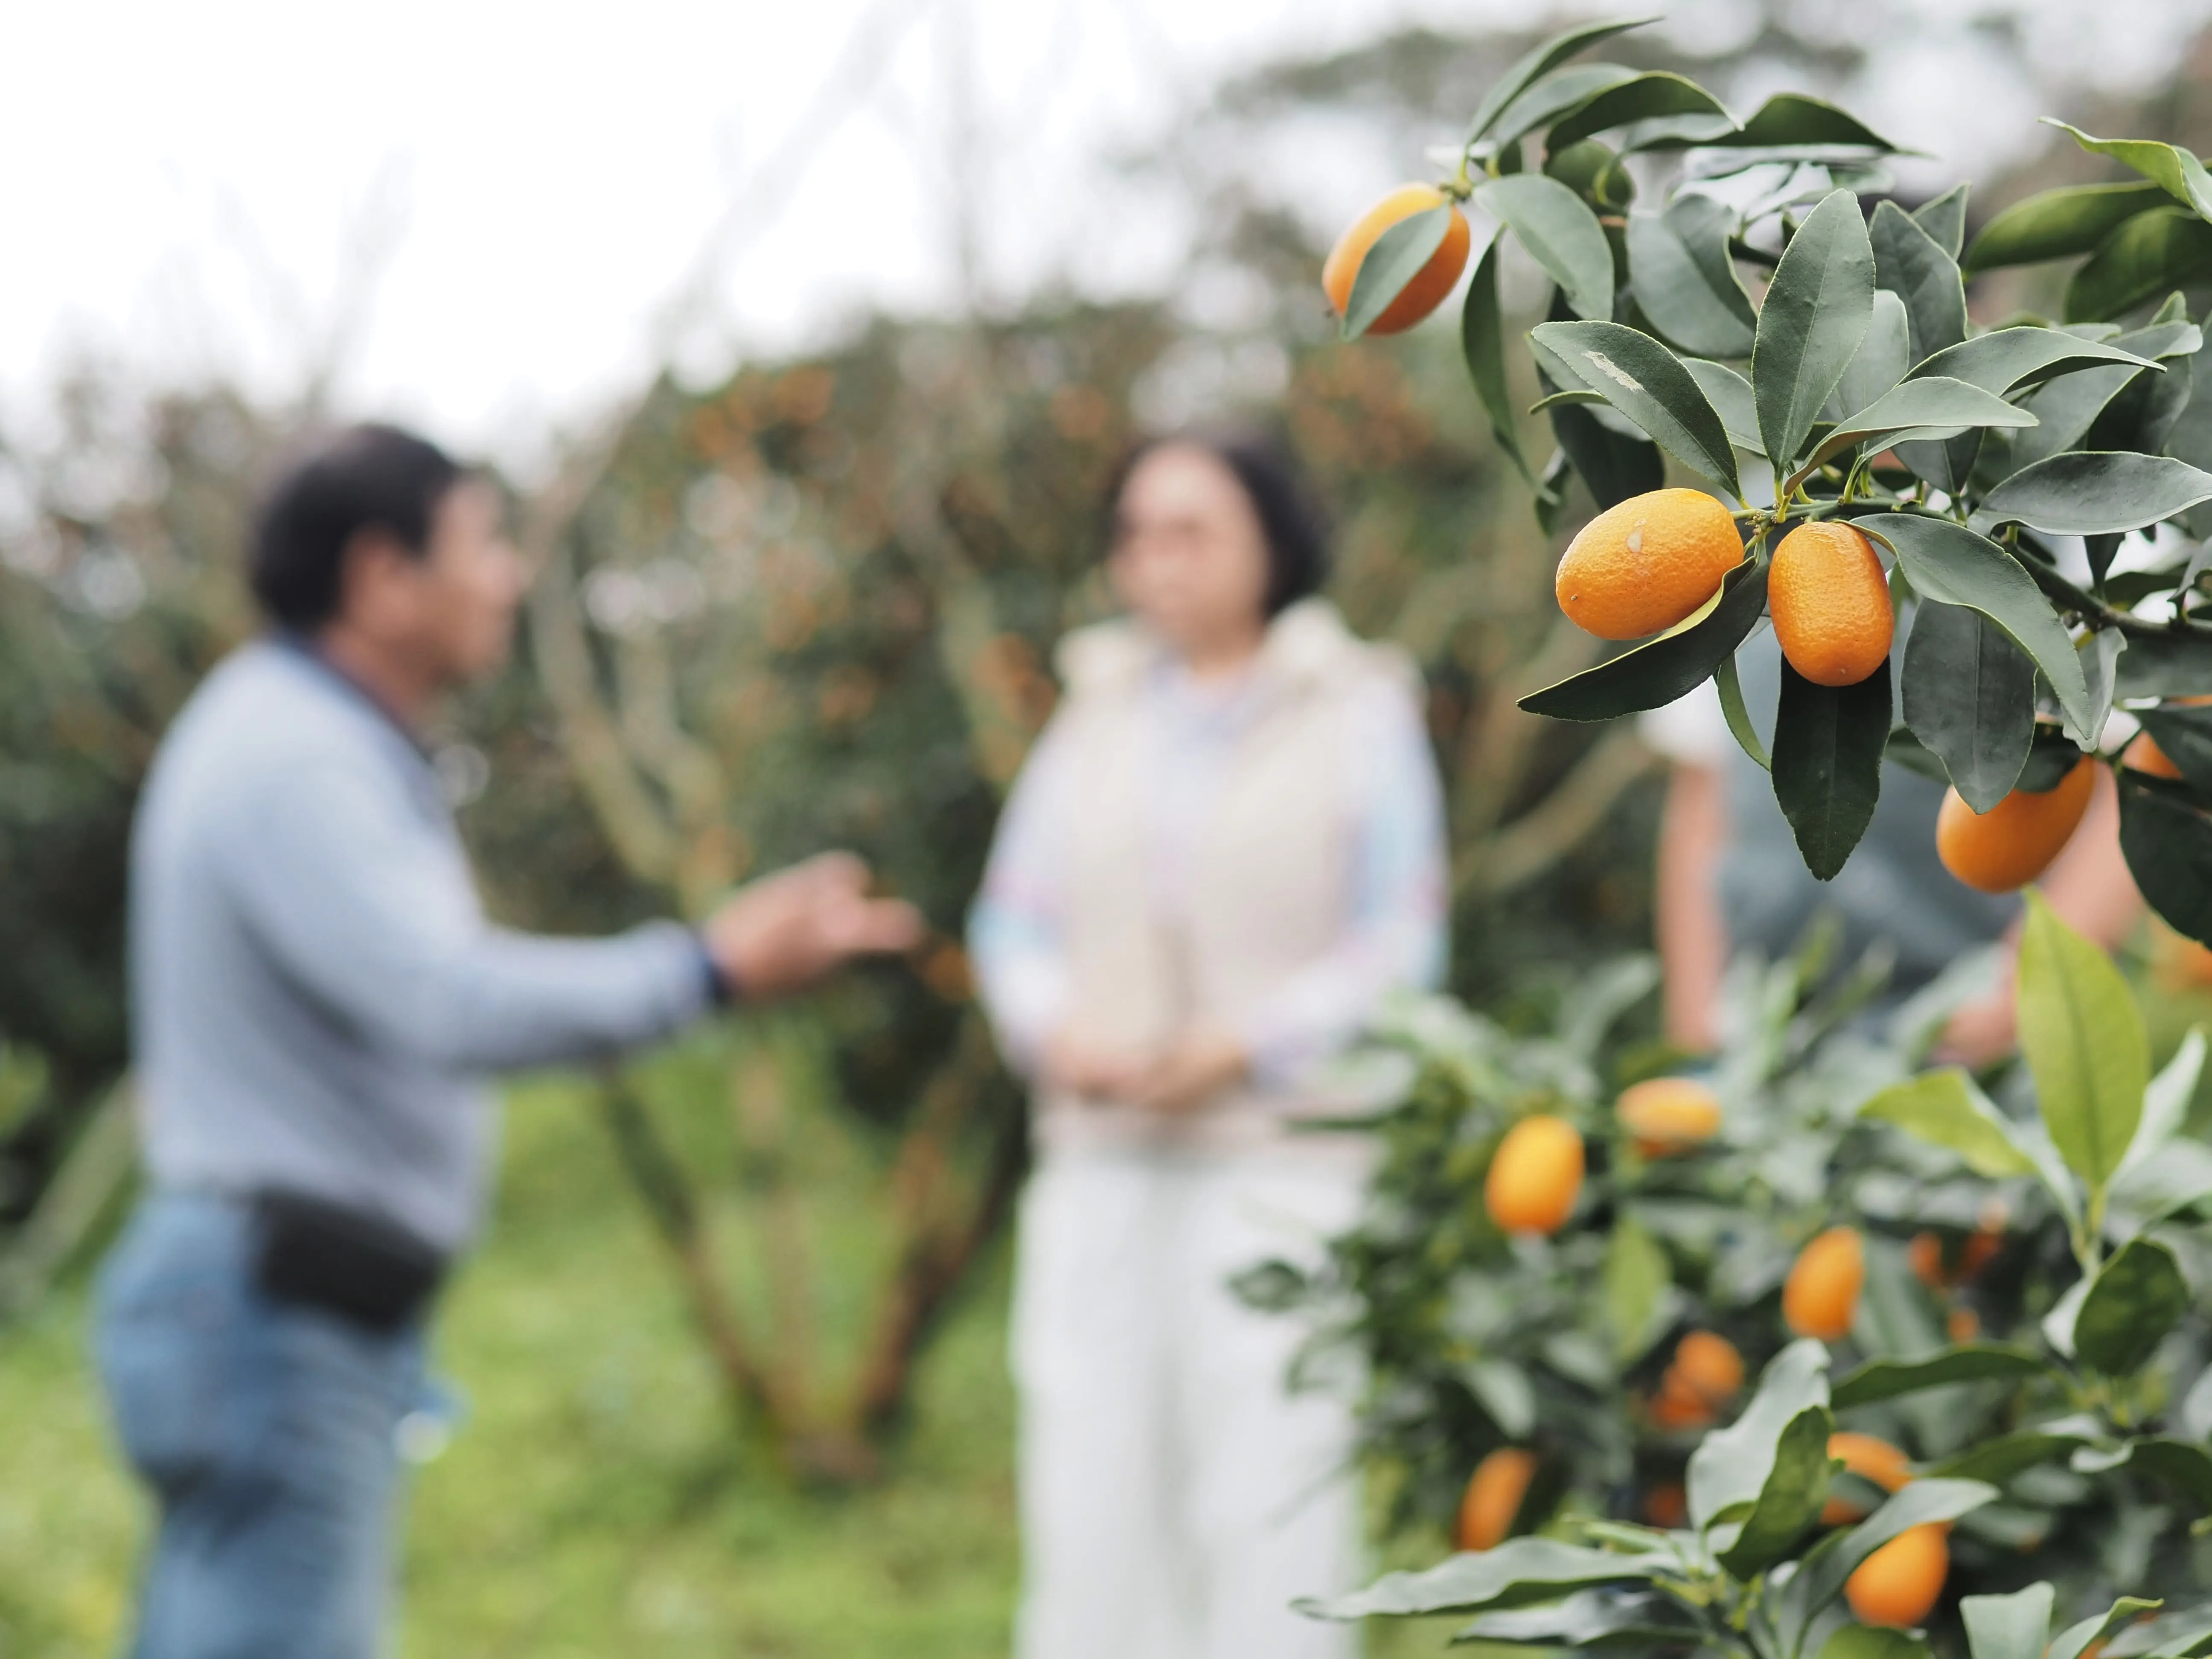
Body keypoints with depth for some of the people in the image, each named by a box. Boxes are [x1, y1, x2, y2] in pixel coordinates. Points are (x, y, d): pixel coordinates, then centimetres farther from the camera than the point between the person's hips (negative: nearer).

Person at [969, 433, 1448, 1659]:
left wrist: (1246, 1049, -11)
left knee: (1265, 1490, -6)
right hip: (1101, 1156, 4)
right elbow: (1015, 913, 15)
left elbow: (1400, 946, 0)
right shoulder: (1096, 716, 15)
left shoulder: (1357, 714, 4)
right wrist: (1053, 1028, -5)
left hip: (1283, 1155, -3)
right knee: (1089, 1476, 1)